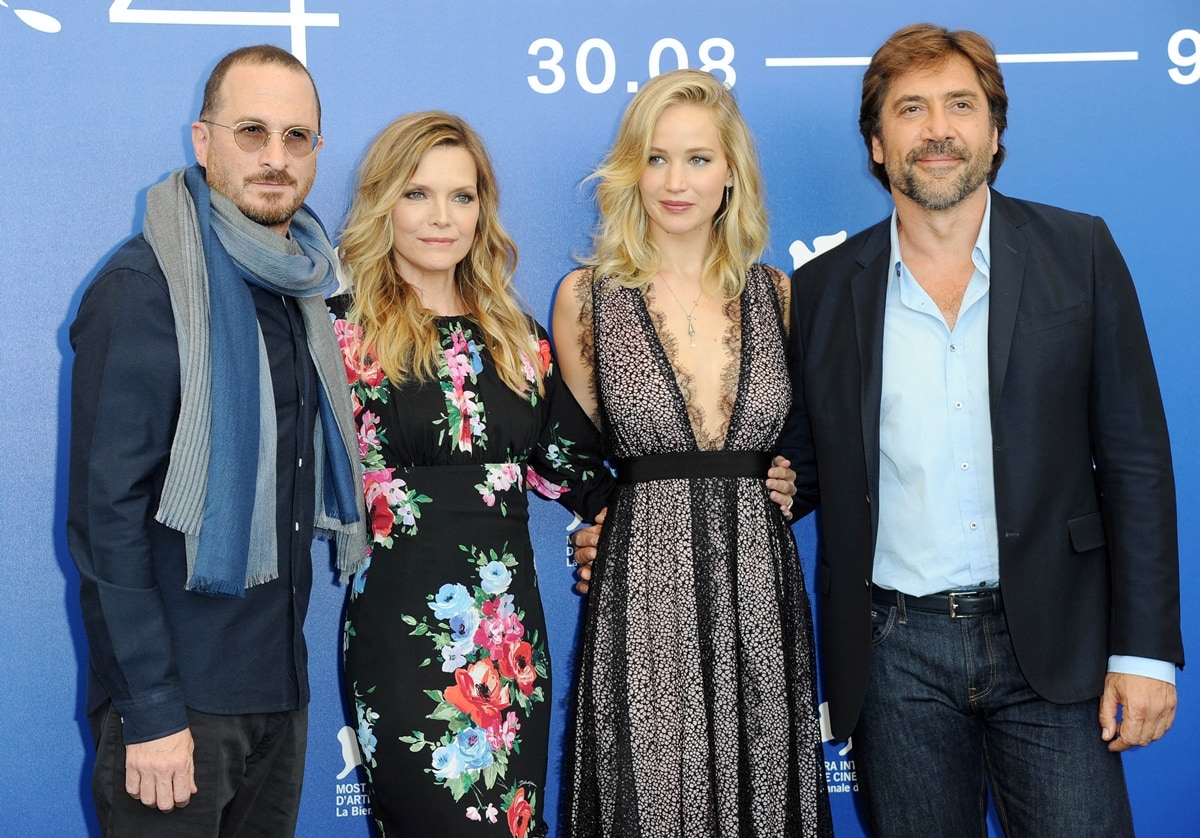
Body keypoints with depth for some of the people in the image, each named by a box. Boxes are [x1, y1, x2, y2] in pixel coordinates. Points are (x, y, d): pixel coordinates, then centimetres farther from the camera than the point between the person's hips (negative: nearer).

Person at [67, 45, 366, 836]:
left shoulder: (298, 288, 8)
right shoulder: (144, 288, -13)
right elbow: (106, 511, -16)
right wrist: (149, 710, -18)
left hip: (280, 685, 7)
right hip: (179, 698, -6)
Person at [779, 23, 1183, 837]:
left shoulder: (1079, 252, 1)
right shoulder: (823, 289, 4)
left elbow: (1134, 459, 0)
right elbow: (804, 471, 10)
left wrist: (1145, 649, -6)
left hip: (1049, 641, -1)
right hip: (895, 648, 1)